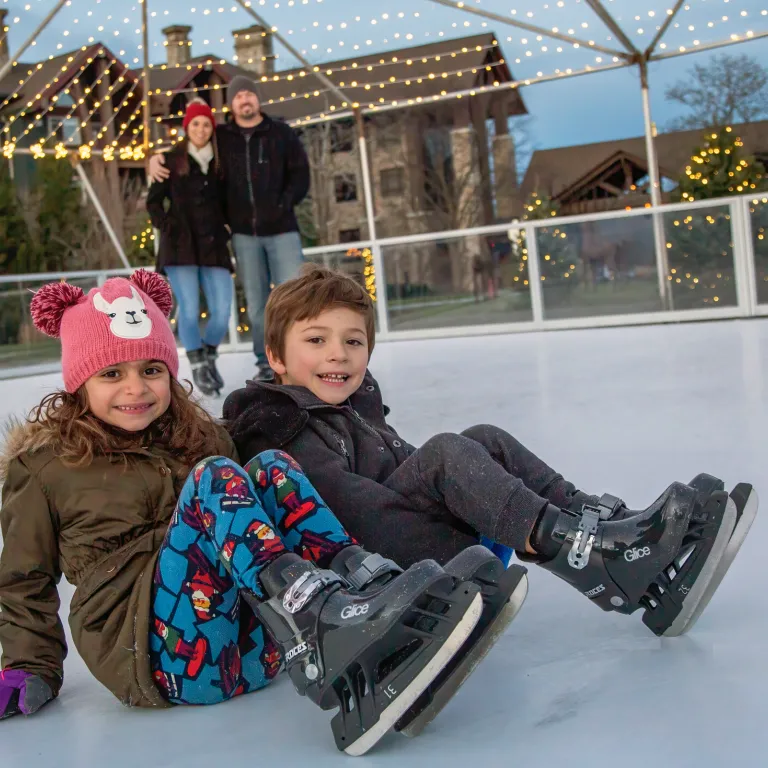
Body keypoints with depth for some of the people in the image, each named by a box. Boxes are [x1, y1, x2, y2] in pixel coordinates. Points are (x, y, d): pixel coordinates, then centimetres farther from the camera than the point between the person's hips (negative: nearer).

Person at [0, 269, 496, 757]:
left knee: (270, 467, -13)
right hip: (164, 655, -4)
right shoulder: (42, 463, 10)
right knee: (215, 477, -25)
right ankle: (325, 630, -50)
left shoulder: (201, 436, 22)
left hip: (256, 639, 4)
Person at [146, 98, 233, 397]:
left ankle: (210, 357, 21)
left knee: (222, 311, -5)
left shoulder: (220, 162, 9)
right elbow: (153, 201, 7)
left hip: (213, 246, 2)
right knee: (189, 309, -9)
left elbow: (228, 203, 18)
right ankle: (198, 366, 6)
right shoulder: (172, 160, 3)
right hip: (180, 245, -2)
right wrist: (166, 229, -4)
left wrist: (226, 230, 4)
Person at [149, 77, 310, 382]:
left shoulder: (282, 134, 3)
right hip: (244, 233, 2)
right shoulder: (221, 137, 7)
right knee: (256, 302, 5)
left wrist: (282, 206, -13)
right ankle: (265, 363, 13)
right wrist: (157, 157, -1)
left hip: (282, 230, -2)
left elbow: (300, 176, -1)